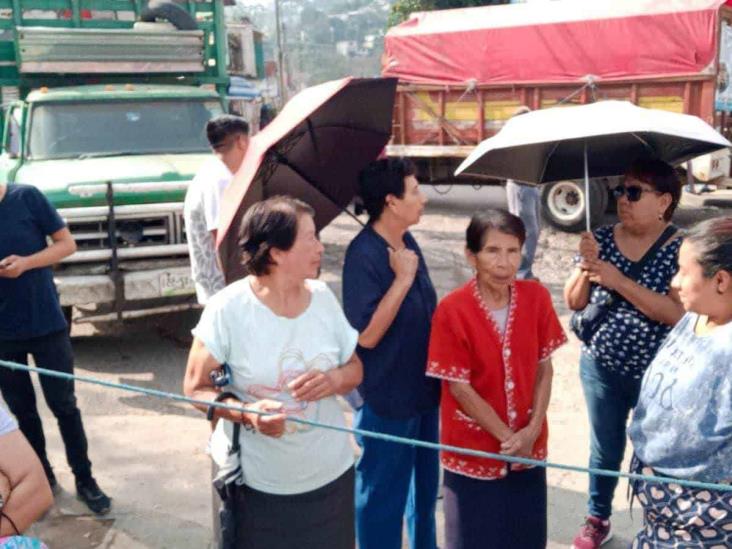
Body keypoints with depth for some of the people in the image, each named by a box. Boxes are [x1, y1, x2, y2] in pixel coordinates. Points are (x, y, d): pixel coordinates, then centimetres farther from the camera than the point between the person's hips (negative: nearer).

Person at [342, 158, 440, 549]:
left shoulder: (408, 242, 2)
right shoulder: (363, 254, -23)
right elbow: (367, 334, -27)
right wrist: (403, 278, -27)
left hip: (423, 390, 8)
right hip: (387, 399, -8)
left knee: (424, 484, 25)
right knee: (383, 494, 9)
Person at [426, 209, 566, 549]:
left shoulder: (536, 297, -7)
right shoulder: (452, 310, -19)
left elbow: (544, 368, -1)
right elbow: (459, 388, -15)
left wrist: (532, 430, -12)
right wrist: (507, 437, -14)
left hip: (529, 446, 4)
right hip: (474, 449, -3)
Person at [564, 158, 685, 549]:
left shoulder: (680, 249, -13)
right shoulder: (602, 239, -3)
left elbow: (677, 314, -23)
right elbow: (574, 302, 0)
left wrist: (620, 281, -27)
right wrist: (586, 266, -19)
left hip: (656, 373, -3)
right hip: (602, 365, 3)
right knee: (604, 448, 18)